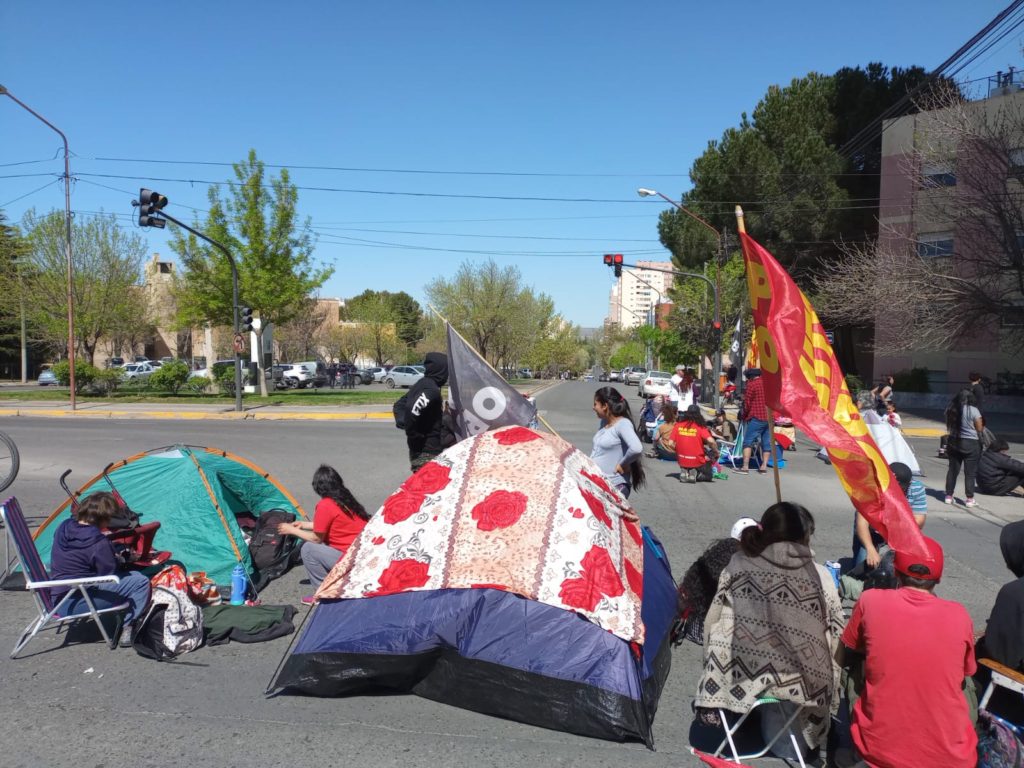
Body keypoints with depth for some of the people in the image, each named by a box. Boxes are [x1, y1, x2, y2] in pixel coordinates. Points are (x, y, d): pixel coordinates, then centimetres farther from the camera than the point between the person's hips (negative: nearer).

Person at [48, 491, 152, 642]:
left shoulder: (64, 527, 3)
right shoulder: (98, 543, -22)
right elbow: (110, 575, -12)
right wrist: (118, 560, 8)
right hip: (74, 604, -9)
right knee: (141, 582, -12)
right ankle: (128, 630, -7)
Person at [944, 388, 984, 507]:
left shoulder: (951, 409, 1)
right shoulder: (973, 410, -13)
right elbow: (980, 428, -9)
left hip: (953, 442, 4)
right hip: (971, 444, -4)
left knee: (952, 470, 12)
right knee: (970, 472, 2)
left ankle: (949, 496, 16)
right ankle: (970, 499, 5)